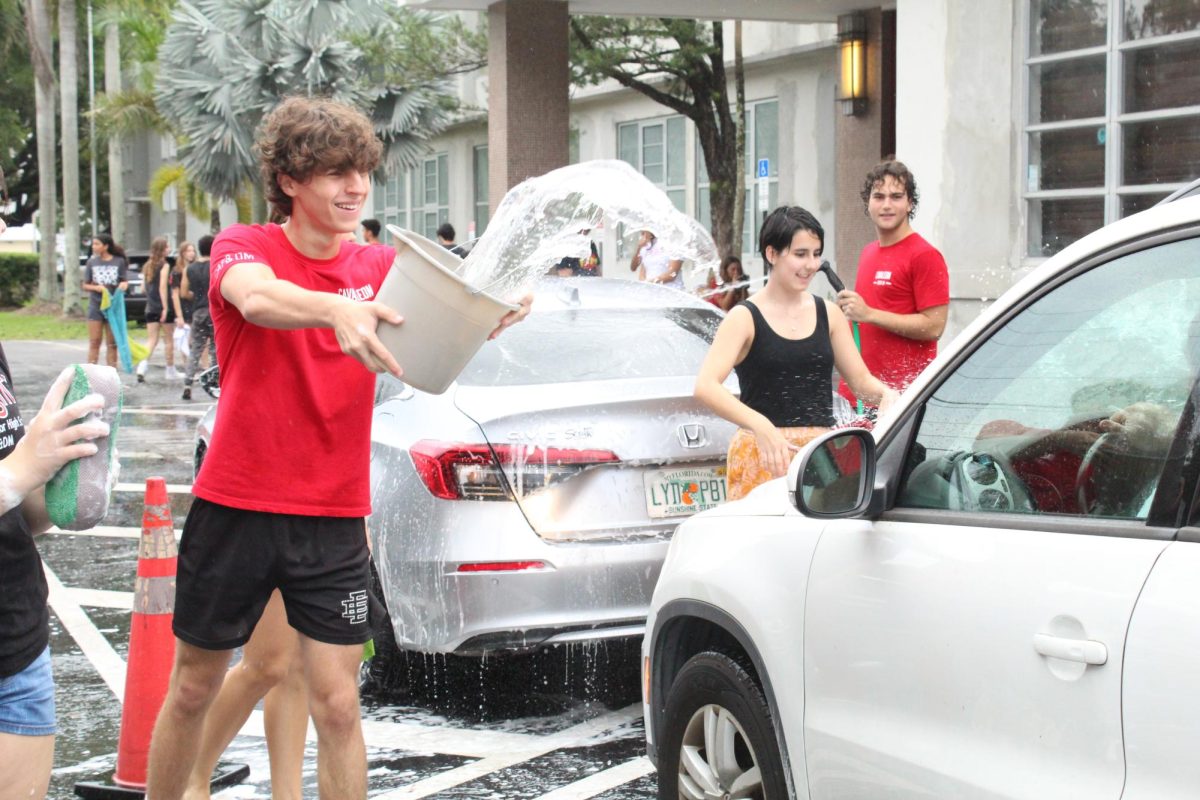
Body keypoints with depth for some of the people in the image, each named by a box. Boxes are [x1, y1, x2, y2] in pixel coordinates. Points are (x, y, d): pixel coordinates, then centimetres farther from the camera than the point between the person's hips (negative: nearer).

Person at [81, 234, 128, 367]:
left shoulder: (119, 262, -1)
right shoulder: (92, 262, 4)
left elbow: (125, 282, 3)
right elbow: (85, 286, 6)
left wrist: (124, 285, -21)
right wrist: (97, 287, -14)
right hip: (95, 307, 1)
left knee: (112, 344, 6)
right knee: (94, 342, 1)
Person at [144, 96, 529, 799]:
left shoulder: (380, 268, 3)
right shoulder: (245, 246, -6)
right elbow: (255, 296, -31)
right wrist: (336, 310, -52)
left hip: (334, 518, 2)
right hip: (235, 508, -1)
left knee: (338, 706, -1)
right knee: (194, 690, 13)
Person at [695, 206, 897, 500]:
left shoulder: (829, 314, 12)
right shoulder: (745, 318, -3)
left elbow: (861, 379, 18)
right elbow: (705, 387, -17)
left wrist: (885, 394, -7)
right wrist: (761, 426, -32)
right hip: (763, 455, -4)